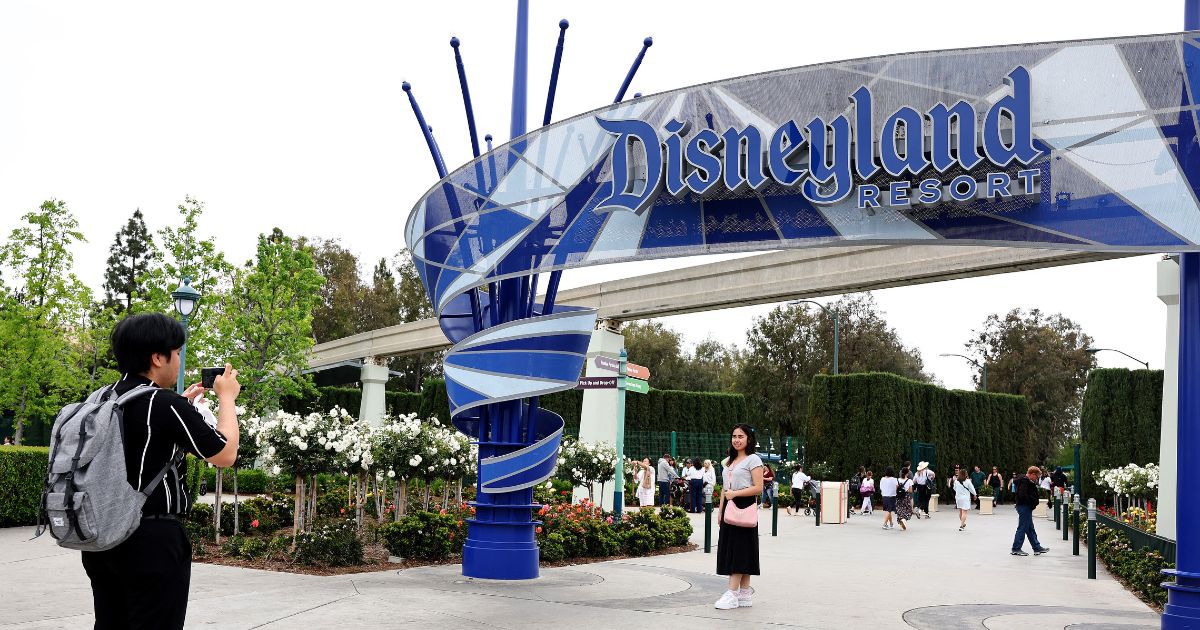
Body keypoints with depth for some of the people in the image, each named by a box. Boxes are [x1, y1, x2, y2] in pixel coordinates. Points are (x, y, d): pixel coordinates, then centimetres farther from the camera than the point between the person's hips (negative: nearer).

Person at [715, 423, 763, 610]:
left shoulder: (753, 460, -4)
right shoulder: (728, 461, 19)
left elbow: (758, 488, -12)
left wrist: (735, 493, -18)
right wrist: (720, 510, 13)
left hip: (744, 507, -8)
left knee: (740, 550, -8)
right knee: (729, 549, 5)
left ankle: (732, 594, -10)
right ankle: (744, 594, 9)